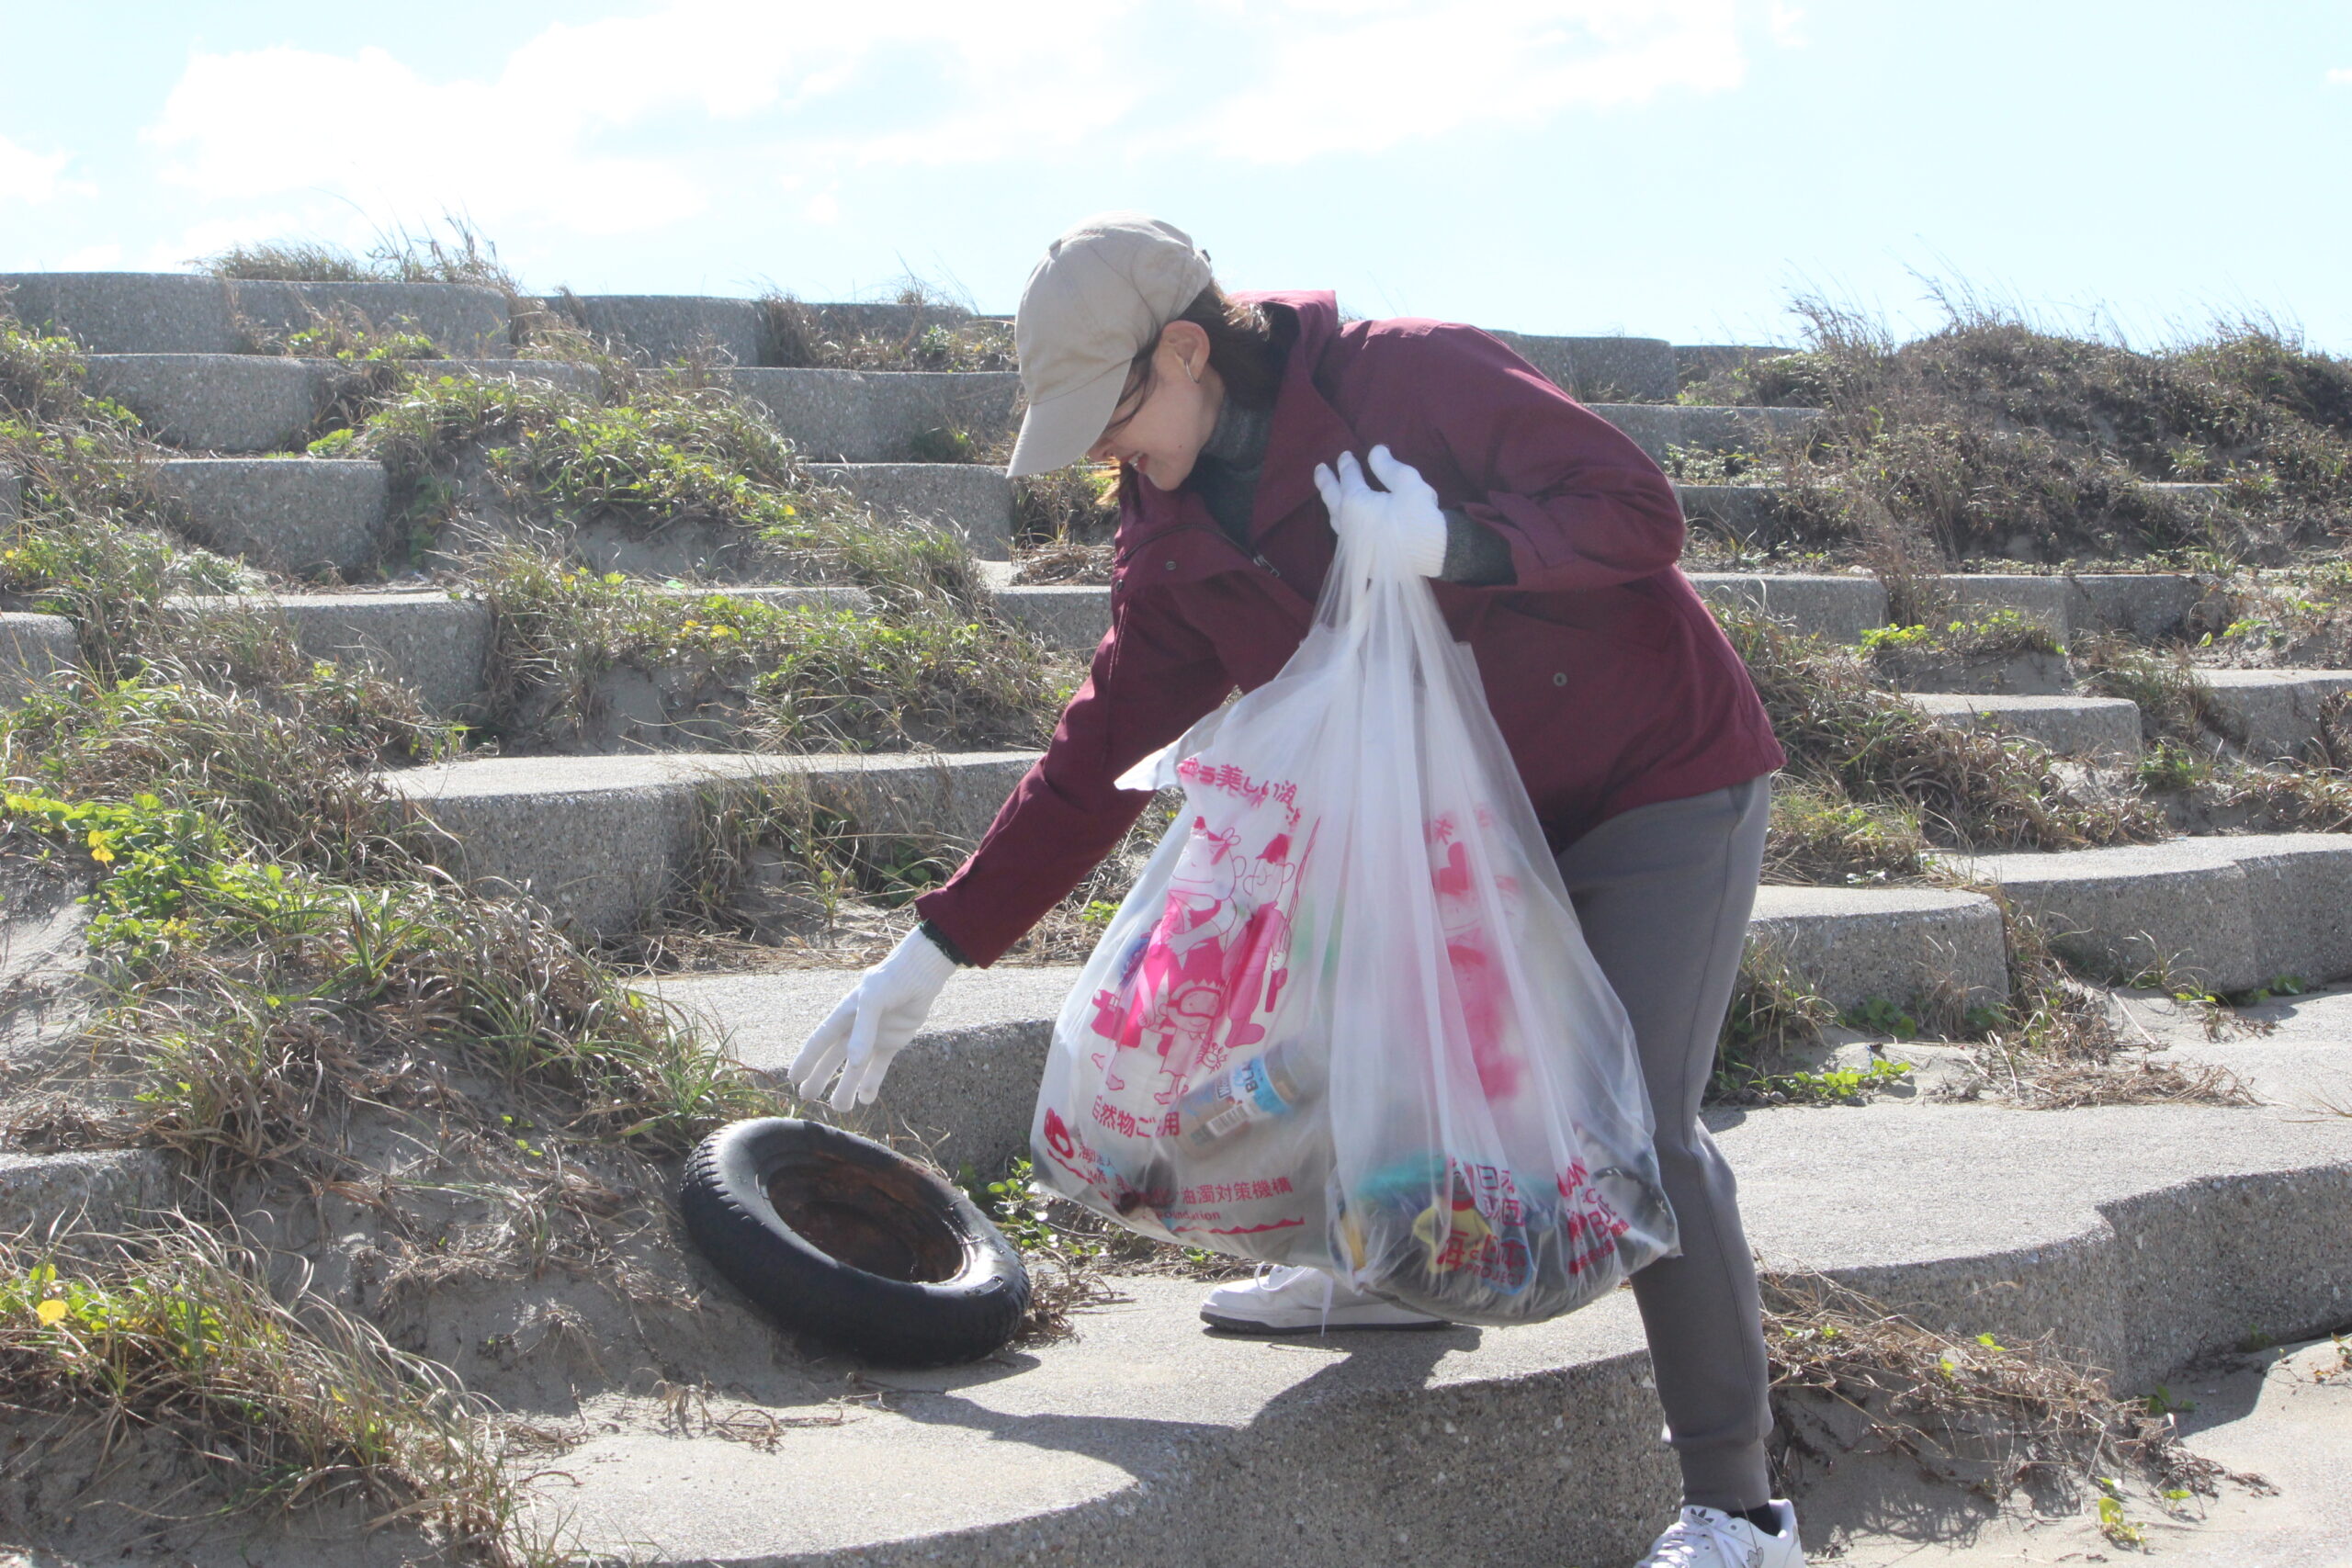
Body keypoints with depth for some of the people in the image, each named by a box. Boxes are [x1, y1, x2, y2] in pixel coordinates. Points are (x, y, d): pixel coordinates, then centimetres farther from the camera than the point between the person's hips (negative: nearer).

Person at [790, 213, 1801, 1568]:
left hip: (1664, 783, -7)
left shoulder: (1410, 379, -21)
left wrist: (1456, 544, -39)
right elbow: (1098, 758, 1)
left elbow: (1640, 511, -22)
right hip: (1480, 808, 8)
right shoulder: (1177, 540, -1)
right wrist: (935, 949, -3)